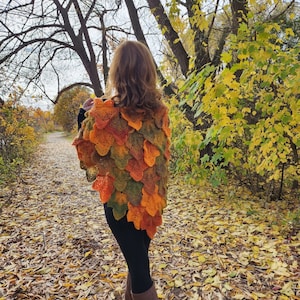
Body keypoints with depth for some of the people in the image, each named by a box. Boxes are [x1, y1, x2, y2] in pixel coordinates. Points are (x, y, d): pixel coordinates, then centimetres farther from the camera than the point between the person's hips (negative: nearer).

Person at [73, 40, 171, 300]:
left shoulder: (106, 112, -18)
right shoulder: (160, 111, -2)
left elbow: (89, 156, -6)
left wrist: (85, 115, 2)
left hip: (121, 200, -5)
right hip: (152, 199, 5)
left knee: (138, 267, 8)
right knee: (139, 259, 22)